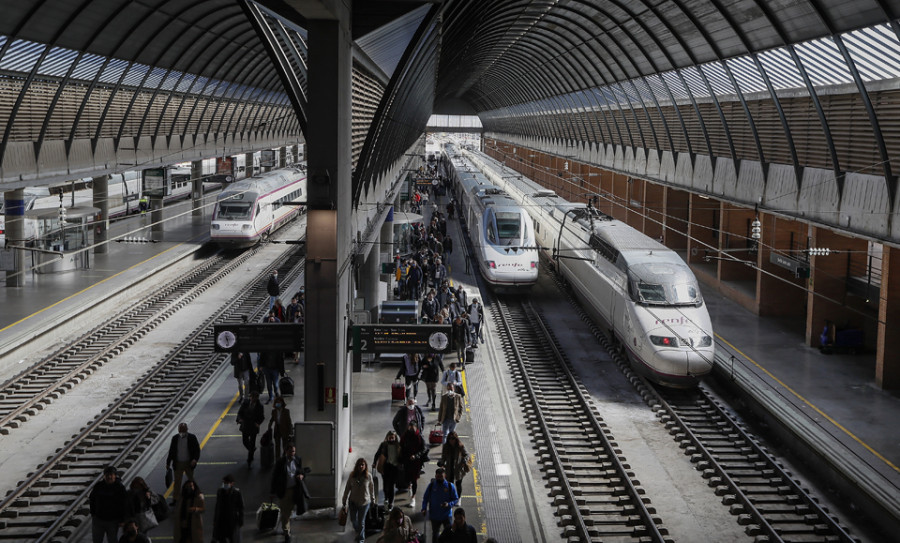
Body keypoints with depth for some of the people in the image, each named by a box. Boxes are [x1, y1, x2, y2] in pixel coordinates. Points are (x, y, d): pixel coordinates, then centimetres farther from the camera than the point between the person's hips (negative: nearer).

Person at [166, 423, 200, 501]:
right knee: (177, 482, 1)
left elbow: (197, 450, -7)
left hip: (189, 463, -2)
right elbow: (171, 451, 8)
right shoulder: (175, 438, 1)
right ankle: (176, 499, 6)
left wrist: (195, 459, -24)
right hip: (178, 463, 2)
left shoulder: (192, 437, -7)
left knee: (191, 481, 13)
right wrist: (168, 463, 8)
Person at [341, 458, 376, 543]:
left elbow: (371, 489, -1)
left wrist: (373, 500, 8)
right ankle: (357, 529, 53)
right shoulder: (352, 475, -12)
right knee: (353, 519, 19)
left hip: (364, 502, -2)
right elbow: (347, 488, -3)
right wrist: (344, 501, 1)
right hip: (353, 501, 2)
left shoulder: (368, 476, -14)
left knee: (361, 521, 5)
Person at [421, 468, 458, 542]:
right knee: (435, 534, 18)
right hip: (434, 516, 2)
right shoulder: (431, 485, -4)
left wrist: (449, 504, -22)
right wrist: (424, 509, -12)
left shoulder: (450, 486, -7)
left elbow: (456, 499, -2)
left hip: (446, 516, -2)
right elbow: (425, 498, 4)